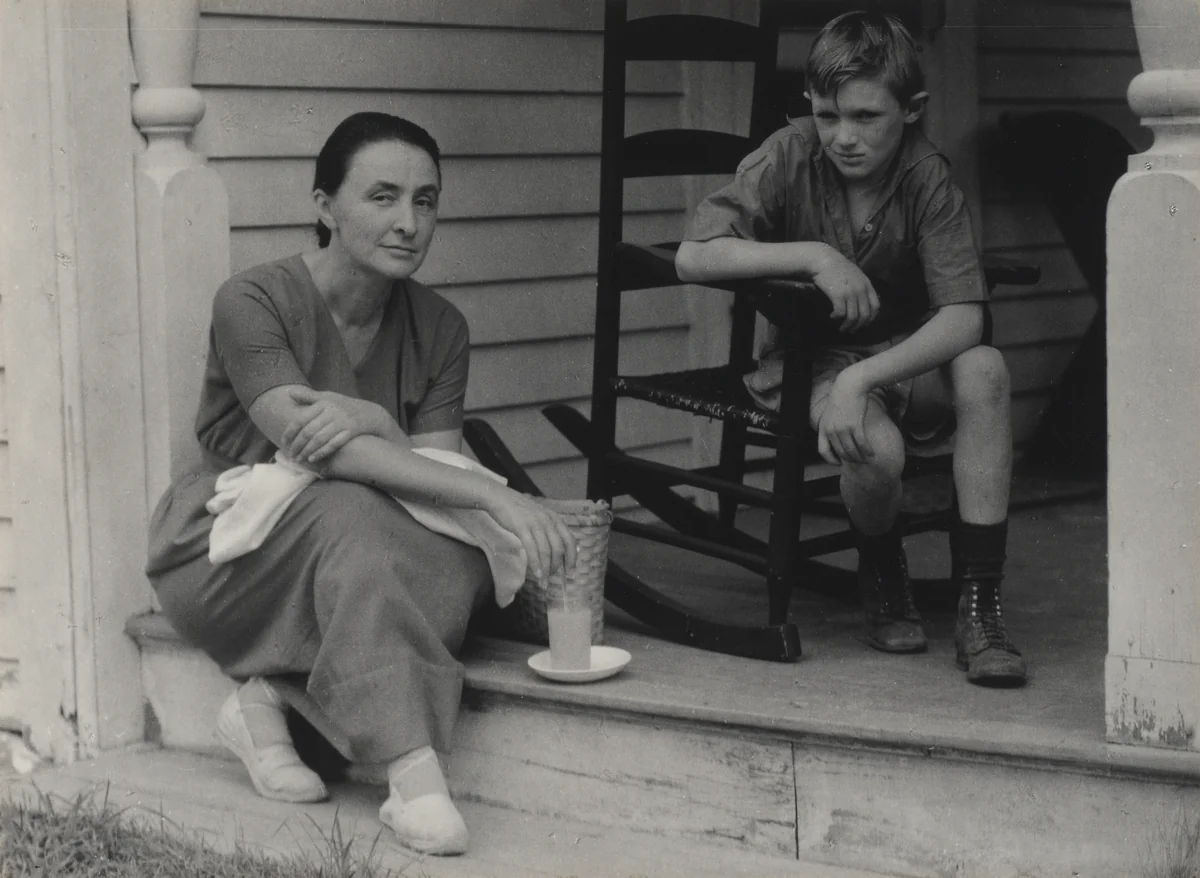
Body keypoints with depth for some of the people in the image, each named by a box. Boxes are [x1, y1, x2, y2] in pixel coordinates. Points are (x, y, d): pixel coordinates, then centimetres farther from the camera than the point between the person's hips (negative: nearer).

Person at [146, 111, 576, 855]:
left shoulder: (439, 328, 1)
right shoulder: (252, 303, -16)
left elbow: (435, 467, -8)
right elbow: (308, 444, -29)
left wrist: (372, 423, -32)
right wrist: (495, 496, -36)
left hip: (351, 556, 5)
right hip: (230, 554, -5)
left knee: (469, 557, -27)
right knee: (347, 513, -37)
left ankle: (272, 700, -26)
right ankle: (413, 770, -44)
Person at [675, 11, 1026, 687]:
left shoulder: (927, 176, -15)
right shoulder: (791, 157, -13)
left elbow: (964, 318, -24)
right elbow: (692, 257, -19)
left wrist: (862, 378, -36)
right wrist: (815, 257, -26)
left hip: (906, 356, 2)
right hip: (806, 359, -1)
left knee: (984, 370, -32)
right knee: (877, 447, -34)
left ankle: (981, 605, -24)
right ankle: (884, 576, 3)